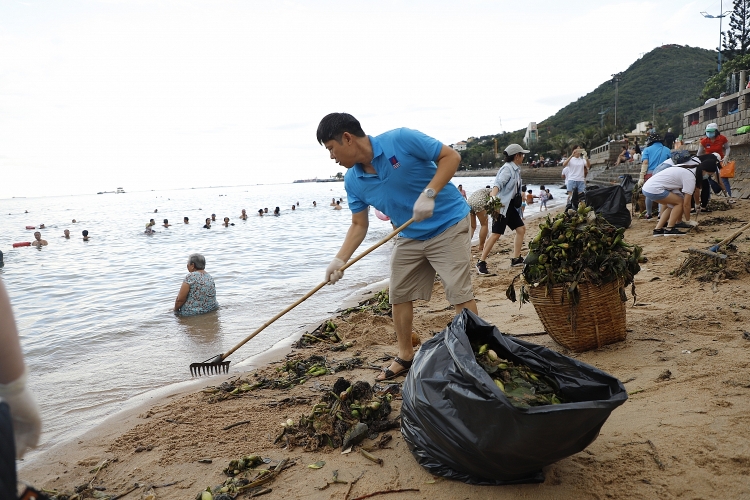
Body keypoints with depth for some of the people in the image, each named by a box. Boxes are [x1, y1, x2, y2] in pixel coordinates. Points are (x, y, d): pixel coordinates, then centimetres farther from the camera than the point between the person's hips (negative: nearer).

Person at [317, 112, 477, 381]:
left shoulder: (401, 140, -22)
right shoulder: (353, 182, -5)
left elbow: (451, 156, -17)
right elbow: (359, 225, 1)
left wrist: (428, 194, -28)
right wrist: (340, 260, -12)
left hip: (448, 225, -6)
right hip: (409, 236, 7)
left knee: (459, 292, -8)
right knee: (399, 295, 9)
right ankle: (405, 356, 24)